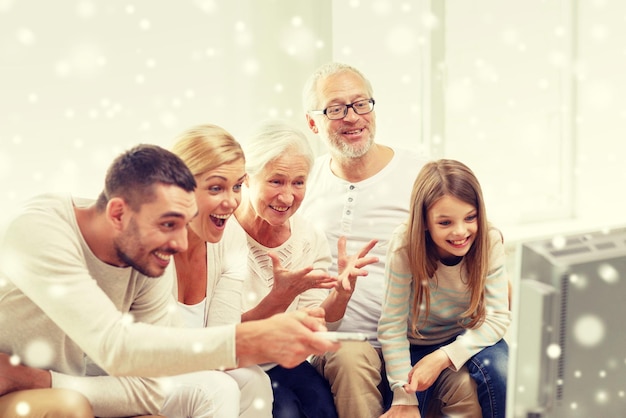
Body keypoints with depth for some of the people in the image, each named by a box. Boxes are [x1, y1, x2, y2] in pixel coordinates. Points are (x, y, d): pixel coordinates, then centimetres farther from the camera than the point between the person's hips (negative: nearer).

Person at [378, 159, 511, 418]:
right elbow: (392, 325, -22)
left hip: (467, 339, 1)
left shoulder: (489, 242, -22)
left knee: (499, 370, -27)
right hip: (415, 344, 0)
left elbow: (498, 317, -21)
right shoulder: (405, 244, -27)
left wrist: (443, 358, -32)